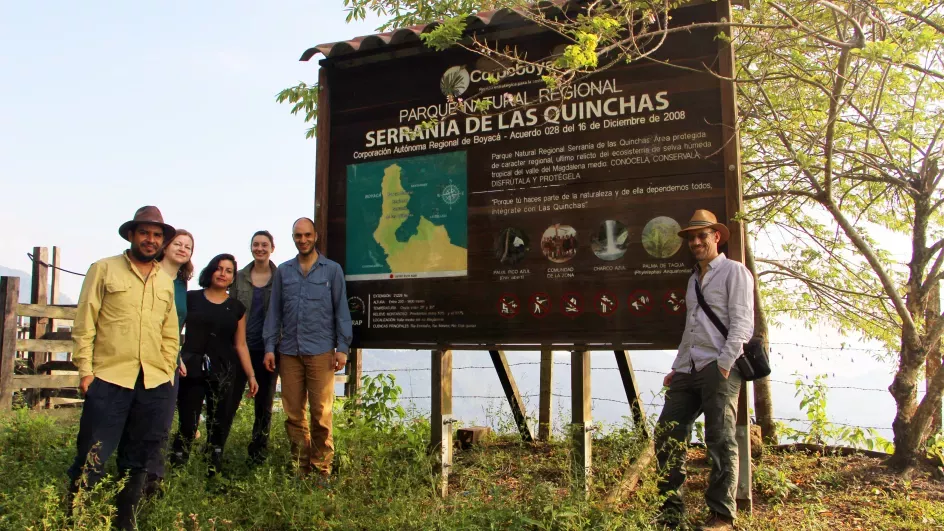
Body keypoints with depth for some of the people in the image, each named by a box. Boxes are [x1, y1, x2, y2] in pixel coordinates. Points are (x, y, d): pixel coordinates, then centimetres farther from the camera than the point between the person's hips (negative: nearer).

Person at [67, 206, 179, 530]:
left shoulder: (166, 282, 15)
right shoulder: (104, 269, 2)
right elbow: (84, 323, -2)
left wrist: (167, 372, 9)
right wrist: (85, 370, -8)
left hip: (155, 384, 4)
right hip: (109, 379, -4)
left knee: (138, 461, 12)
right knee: (92, 458, -3)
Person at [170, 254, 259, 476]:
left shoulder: (237, 308, 10)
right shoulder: (191, 298, 5)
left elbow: (240, 345, 10)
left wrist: (251, 375, 5)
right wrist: (177, 359, -10)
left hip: (224, 373, 2)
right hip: (192, 369, -2)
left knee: (220, 426, 3)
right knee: (187, 423, -5)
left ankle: (214, 472, 13)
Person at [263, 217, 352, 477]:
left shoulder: (332, 270, 6)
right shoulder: (283, 271, 12)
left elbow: (341, 309, 3)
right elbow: (274, 310, 11)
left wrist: (342, 347, -4)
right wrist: (269, 346, 4)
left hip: (321, 351, -3)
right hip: (289, 351, 3)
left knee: (321, 414, -4)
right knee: (293, 414, 6)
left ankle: (322, 469, 7)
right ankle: (301, 466, 18)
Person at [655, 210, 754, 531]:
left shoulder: (734, 271, 2)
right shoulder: (693, 279, 24)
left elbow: (742, 324, -8)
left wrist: (724, 364, -17)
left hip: (719, 368, -7)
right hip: (688, 371, 7)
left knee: (720, 440, -5)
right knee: (667, 436, 4)